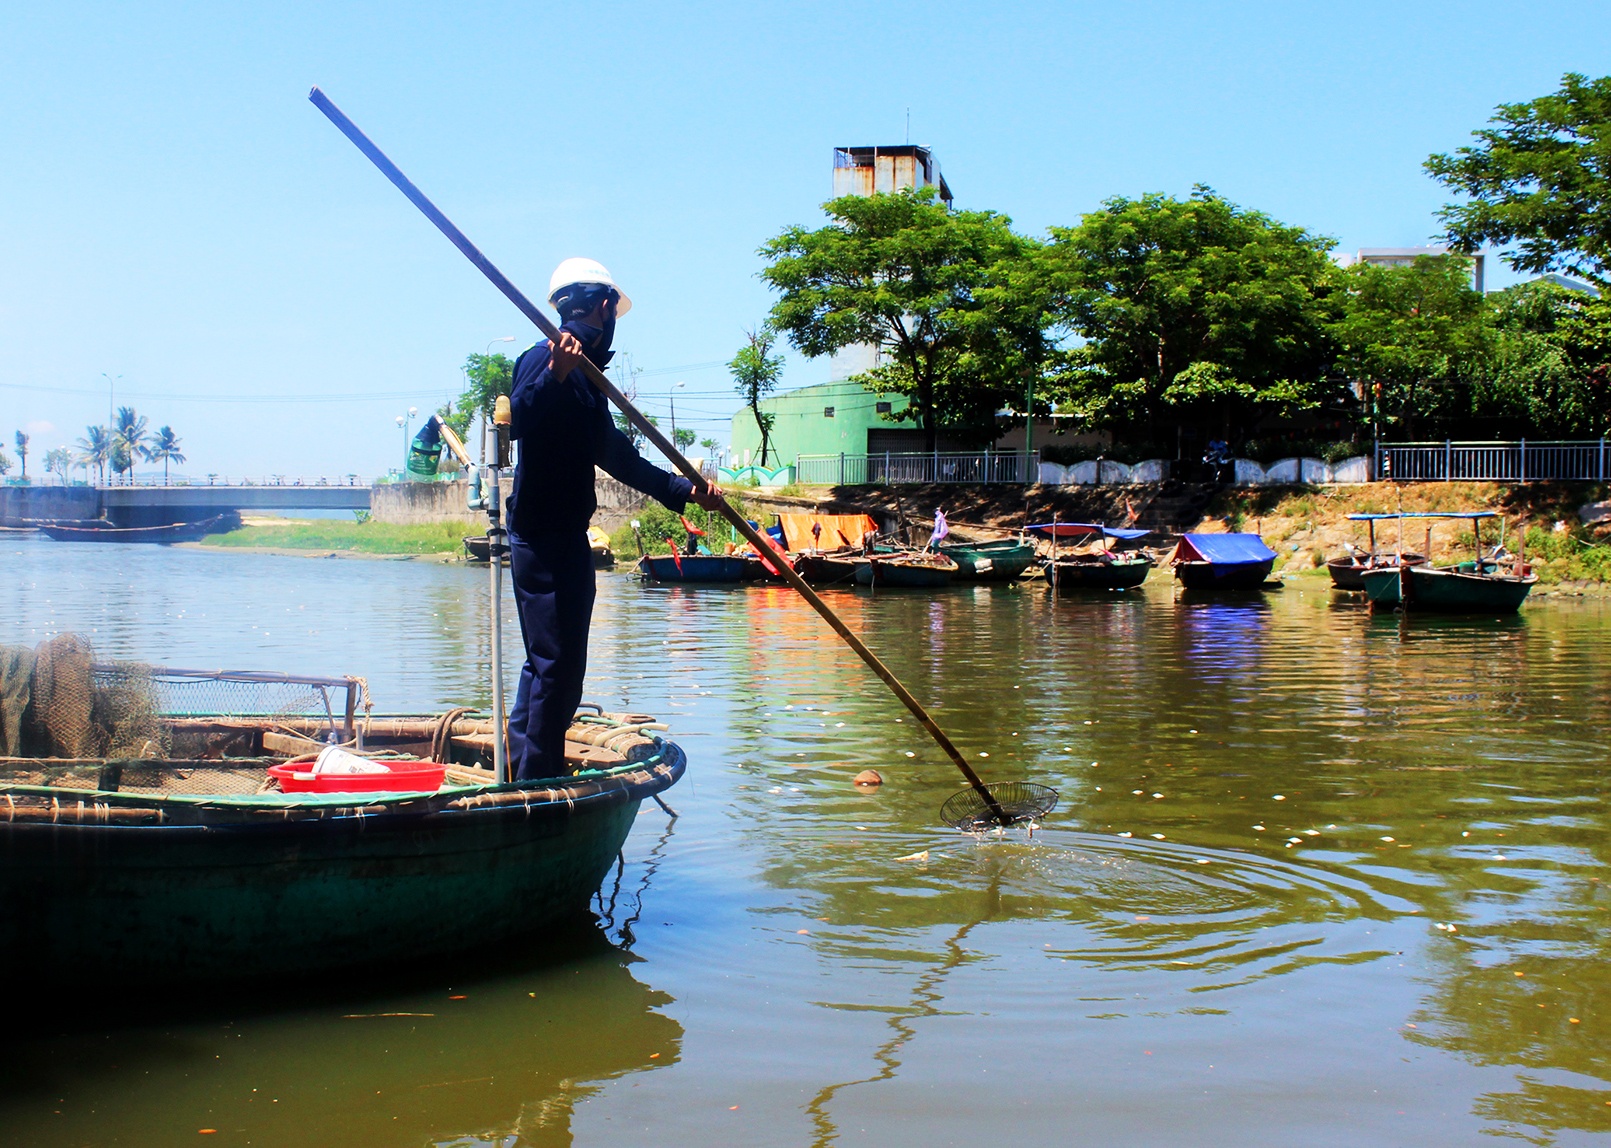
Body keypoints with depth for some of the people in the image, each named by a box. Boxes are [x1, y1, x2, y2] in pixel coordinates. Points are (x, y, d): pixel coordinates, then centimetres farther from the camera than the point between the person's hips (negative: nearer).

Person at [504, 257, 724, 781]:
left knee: (550, 661, 17)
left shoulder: (585, 375, 18)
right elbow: (517, 421, -29)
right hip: (542, 535, -10)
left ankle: (524, 767, 27)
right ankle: (537, 783, -4)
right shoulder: (544, 359, -11)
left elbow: (618, 457, 24)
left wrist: (687, 490, 26)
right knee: (555, 661, -9)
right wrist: (554, 374, -43)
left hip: (567, 536, 10)